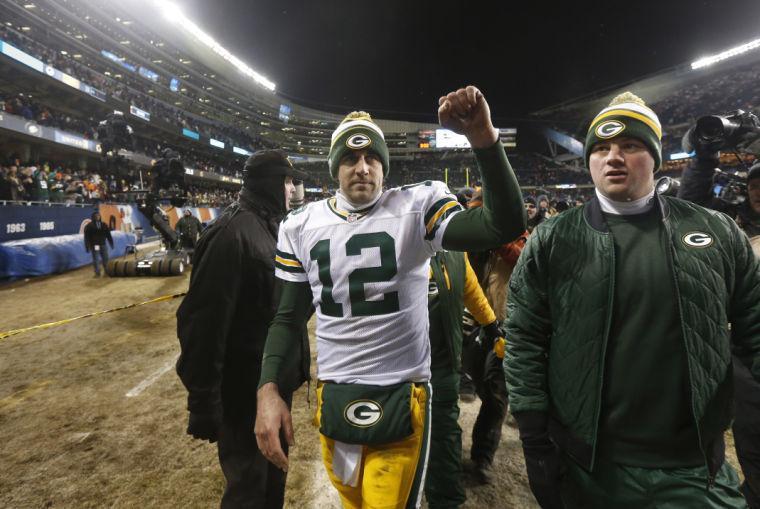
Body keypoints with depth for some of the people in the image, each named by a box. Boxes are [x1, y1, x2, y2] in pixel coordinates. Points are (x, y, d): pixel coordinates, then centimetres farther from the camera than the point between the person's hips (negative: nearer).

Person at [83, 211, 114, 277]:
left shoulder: (104, 225, 10)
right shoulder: (89, 226, -1)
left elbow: (108, 235, 12)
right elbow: (87, 237, -3)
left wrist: (111, 244, 10)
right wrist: (87, 247, -8)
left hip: (103, 245, 3)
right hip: (94, 246, -3)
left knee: (105, 259, 5)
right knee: (96, 260, 0)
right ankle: (97, 273, 6)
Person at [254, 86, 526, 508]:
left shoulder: (416, 208, -8)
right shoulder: (303, 225, 2)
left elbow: (505, 226, -21)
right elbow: (289, 317, 6)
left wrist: (483, 138, -33)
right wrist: (268, 389, -4)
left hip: (401, 397, -3)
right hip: (332, 398, 4)